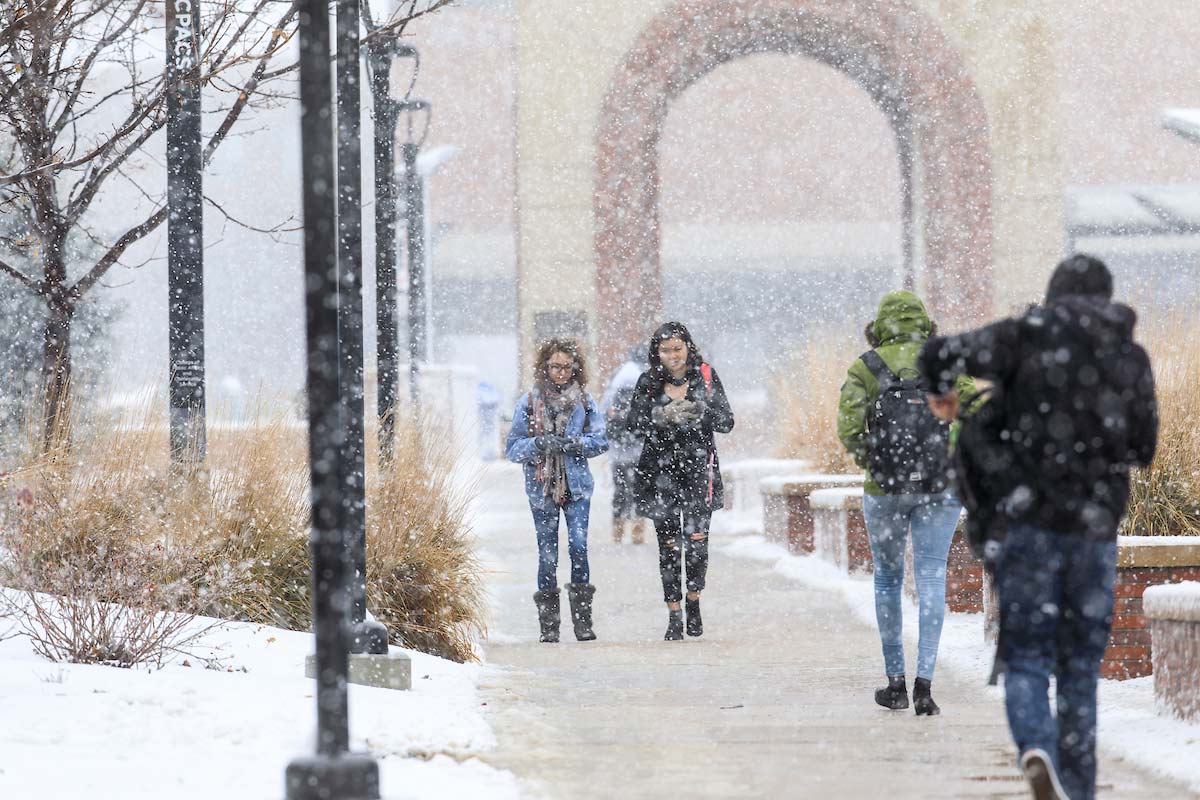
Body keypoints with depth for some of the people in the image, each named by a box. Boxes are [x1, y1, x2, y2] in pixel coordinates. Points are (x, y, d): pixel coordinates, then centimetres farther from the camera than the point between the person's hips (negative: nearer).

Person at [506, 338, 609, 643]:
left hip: (576, 486, 0)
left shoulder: (583, 400, 6)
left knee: (579, 546, -13)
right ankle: (549, 624, 10)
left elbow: (601, 440, 4)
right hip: (542, 488, 0)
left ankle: (582, 618, -5)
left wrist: (574, 443, -14)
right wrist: (539, 443, -16)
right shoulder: (529, 402, 2)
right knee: (547, 555, 2)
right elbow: (513, 447, 2)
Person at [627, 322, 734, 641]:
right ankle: (674, 617, 5)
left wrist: (700, 412, -20)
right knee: (668, 543, -2)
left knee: (697, 539, -11)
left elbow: (726, 422, 0)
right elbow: (634, 421, -3)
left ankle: (693, 603, 11)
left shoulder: (706, 377, 4)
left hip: (698, 465, -1)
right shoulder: (649, 382, 6)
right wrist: (662, 416, -21)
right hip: (660, 468, 1)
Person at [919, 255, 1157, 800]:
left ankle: (1037, 747, -27)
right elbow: (1143, 448, 14)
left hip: (1033, 523, -2)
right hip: (1097, 530, 2)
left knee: (1026, 661, 1)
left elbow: (939, 355, -12)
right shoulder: (1130, 356, 8)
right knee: (1081, 670, 12)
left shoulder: (1026, 336, -1)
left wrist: (942, 395, 9)